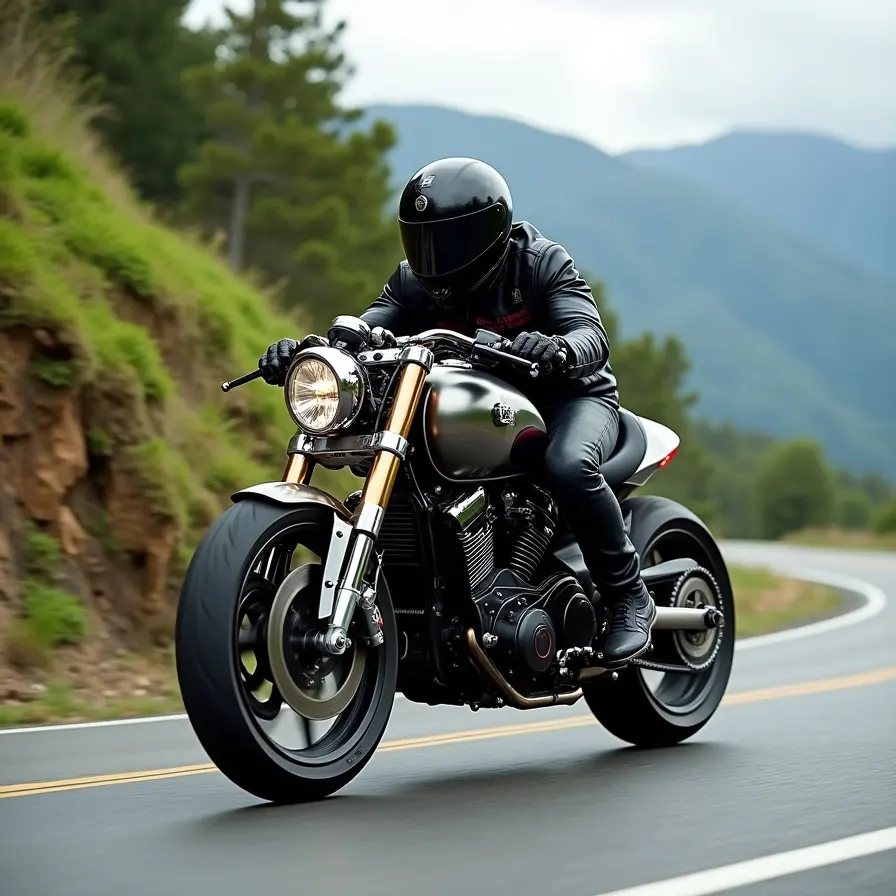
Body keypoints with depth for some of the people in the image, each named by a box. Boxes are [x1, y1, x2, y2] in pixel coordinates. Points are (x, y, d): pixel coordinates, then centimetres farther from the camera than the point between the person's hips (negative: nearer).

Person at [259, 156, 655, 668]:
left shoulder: (542, 262, -14)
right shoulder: (416, 282, -2)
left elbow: (592, 336, -28)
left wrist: (560, 350, -53)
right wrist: (304, 352, -36)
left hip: (570, 396, -5)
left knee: (568, 467, -38)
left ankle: (629, 596, -21)